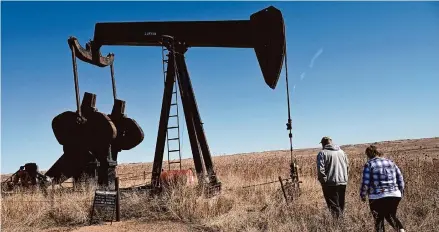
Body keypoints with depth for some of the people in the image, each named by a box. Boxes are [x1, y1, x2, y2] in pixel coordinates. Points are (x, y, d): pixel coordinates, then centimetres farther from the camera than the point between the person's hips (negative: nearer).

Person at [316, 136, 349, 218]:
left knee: (333, 206, -1)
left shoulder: (322, 153, -7)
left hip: (330, 183, -6)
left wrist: (323, 181, -6)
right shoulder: (341, 151, 12)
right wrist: (344, 177, 17)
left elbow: (320, 169, -15)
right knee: (341, 205, 16)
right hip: (343, 182, 6)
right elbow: (347, 166, 12)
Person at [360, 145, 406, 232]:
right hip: (395, 195, 5)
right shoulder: (391, 162, 10)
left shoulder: (369, 164, -5)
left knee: (378, 219, 10)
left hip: (377, 197, -4)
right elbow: (400, 179, 10)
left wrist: (362, 195, 5)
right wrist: (400, 193, 20)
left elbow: (365, 183, -9)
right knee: (391, 216, 22)